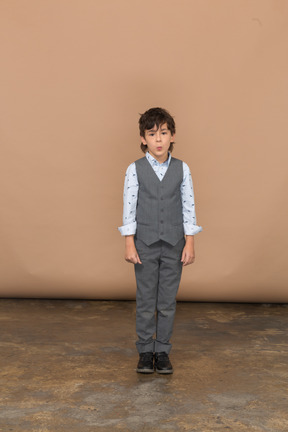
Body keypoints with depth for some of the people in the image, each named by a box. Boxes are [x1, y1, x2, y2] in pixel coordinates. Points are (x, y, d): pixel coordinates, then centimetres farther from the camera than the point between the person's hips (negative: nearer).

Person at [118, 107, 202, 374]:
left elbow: (188, 206, 2)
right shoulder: (135, 170, -2)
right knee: (145, 301, 7)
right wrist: (129, 243, -6)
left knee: (167, 302, 8)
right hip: (145, 244, -1)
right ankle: (145, 351, 20)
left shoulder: (182, 169, 1)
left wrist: (190, 242, -2)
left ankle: (162, 351, 20)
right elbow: (129, 207, -3)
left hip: (174, 244, 1)